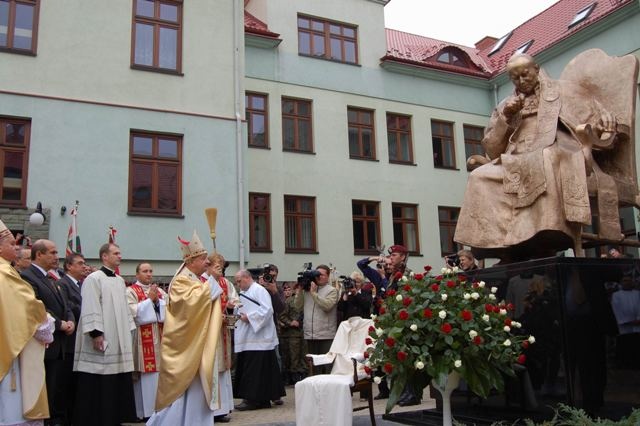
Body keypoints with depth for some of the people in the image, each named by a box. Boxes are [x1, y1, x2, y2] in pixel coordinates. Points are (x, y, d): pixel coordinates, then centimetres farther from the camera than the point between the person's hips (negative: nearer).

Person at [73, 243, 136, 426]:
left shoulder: (120, 280, 15)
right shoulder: (94, 278, -8)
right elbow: (90, 309, -15)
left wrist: (129, 331, 14)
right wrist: (96, 334, -20)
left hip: (119, 340, 8)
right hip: (103, 340, -7)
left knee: (118, 383, 10)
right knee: (98, 385, -2)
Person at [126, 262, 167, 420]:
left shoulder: (160, 291, 17)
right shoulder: (131, 291, 1)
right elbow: (132, 312, -12)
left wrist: (157, 301, -7)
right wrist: (149, 299, -10)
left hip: (160, 336, 5)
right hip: (142, 339, -5)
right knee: (146, 375, -6)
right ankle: (146, 409, 2)